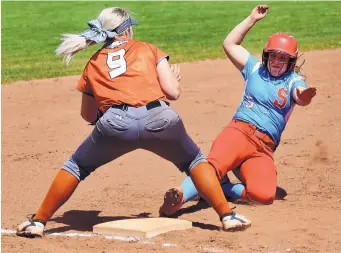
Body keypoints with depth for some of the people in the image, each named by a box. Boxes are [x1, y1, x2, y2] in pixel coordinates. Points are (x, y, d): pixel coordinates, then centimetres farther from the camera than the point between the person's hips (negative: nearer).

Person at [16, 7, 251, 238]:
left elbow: (88, 115, 32)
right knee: (195, 161, 25)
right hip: (159, 119, 0)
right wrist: (174, 77, 34)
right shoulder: (149, 50, 22)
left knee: (76, 166, 23)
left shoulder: (93, 64, 26)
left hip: (114, 123, 1)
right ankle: (227, 215, 17)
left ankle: (38, 222, 19)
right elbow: (173, 92, 12)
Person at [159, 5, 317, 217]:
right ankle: (181, 195, -50)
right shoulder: (255, 69, 16)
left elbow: (301, 98, -14)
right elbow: (229, 44, 15)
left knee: (264, 194, -25)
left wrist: (304, 96, -39)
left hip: (264, 148, 0)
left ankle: (220, 188, -4)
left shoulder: (294, 81, 9)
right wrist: (252, 20, 8)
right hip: (239, 131, 0)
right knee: (214, 164, -33)